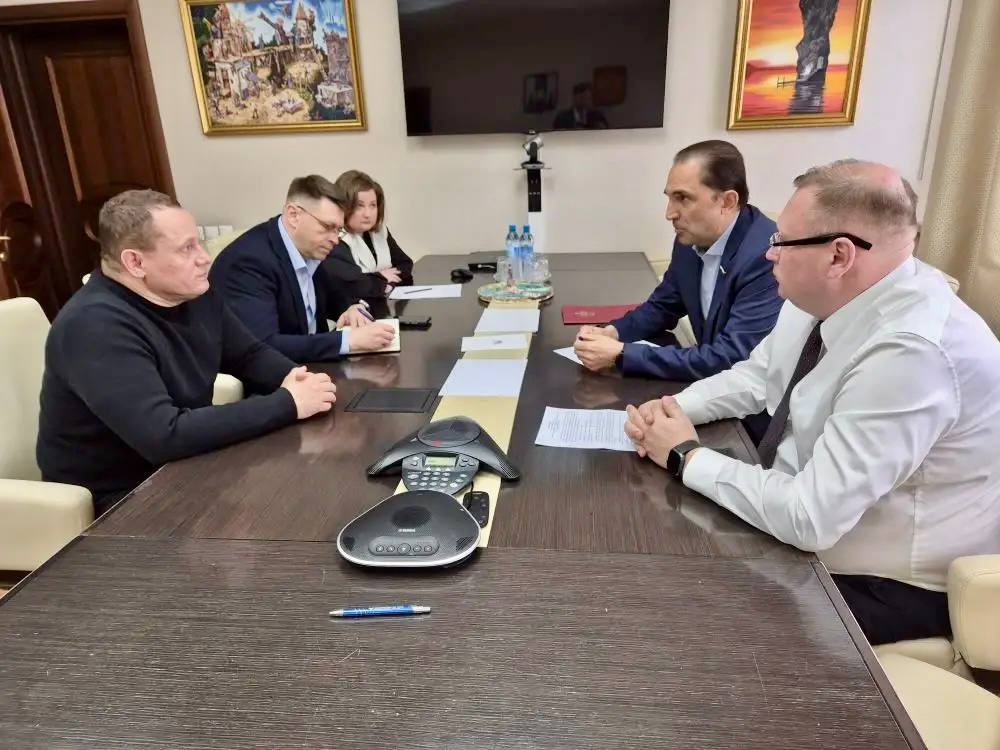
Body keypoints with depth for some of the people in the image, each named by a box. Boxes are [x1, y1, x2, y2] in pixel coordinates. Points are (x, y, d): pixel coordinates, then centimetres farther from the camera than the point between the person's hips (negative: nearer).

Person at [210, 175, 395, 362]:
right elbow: (262, 346, -31)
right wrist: (349, 340, -31)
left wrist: (353, 308, -6)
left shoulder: (310, 250, -2)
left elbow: (334, 295, 16)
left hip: (306, 366, 7)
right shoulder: (251, 260, -22)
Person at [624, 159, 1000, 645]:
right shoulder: (822, 297, -7)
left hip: (885, 588, -7)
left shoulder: (912, 352, -33)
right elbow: (755, 377, 9)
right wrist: (672, 408, -9)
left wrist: (686, 456, -21)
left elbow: (809, 518, -33)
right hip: (804, 524, 7)